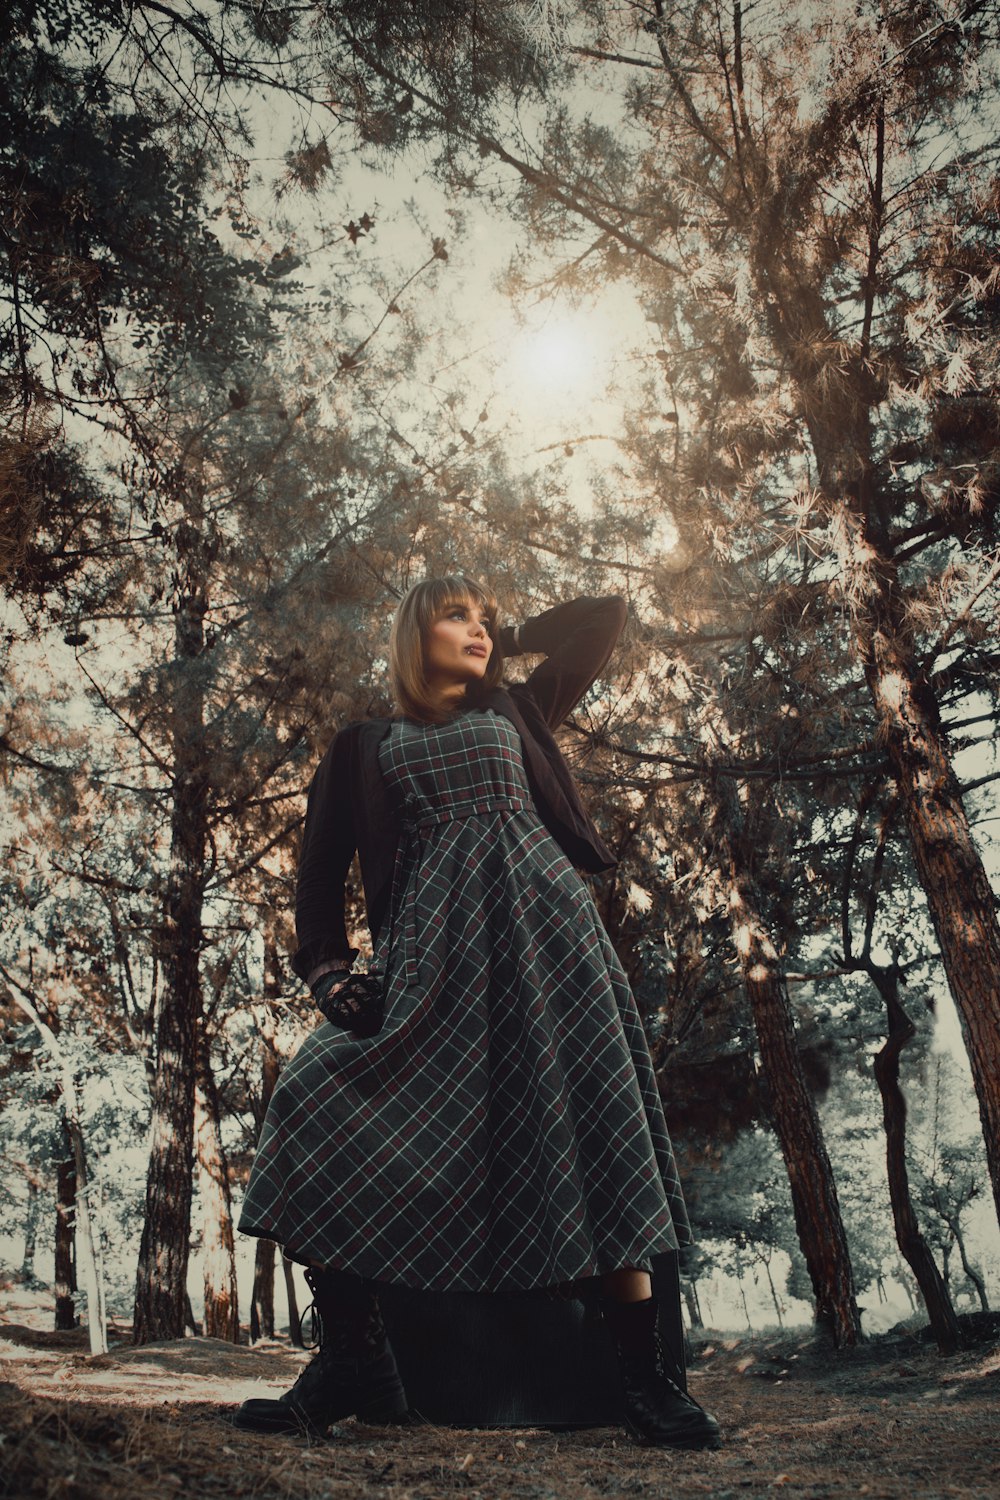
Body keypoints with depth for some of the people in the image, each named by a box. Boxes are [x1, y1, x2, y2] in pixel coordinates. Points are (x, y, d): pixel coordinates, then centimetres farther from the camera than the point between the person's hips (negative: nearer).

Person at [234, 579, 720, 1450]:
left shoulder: (517, 711, 23)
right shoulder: (367, 746, 20)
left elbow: (605, 617, 29)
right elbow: (323, 865, 12)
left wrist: (508, 642, 31)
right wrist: (327, 966, -2)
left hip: (543, 928, 0)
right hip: (435, 951, 0)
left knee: (597, 1137, -7)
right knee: (323, 1111, -14)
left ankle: (645, 1379, 2)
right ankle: (354, 1361, -2)